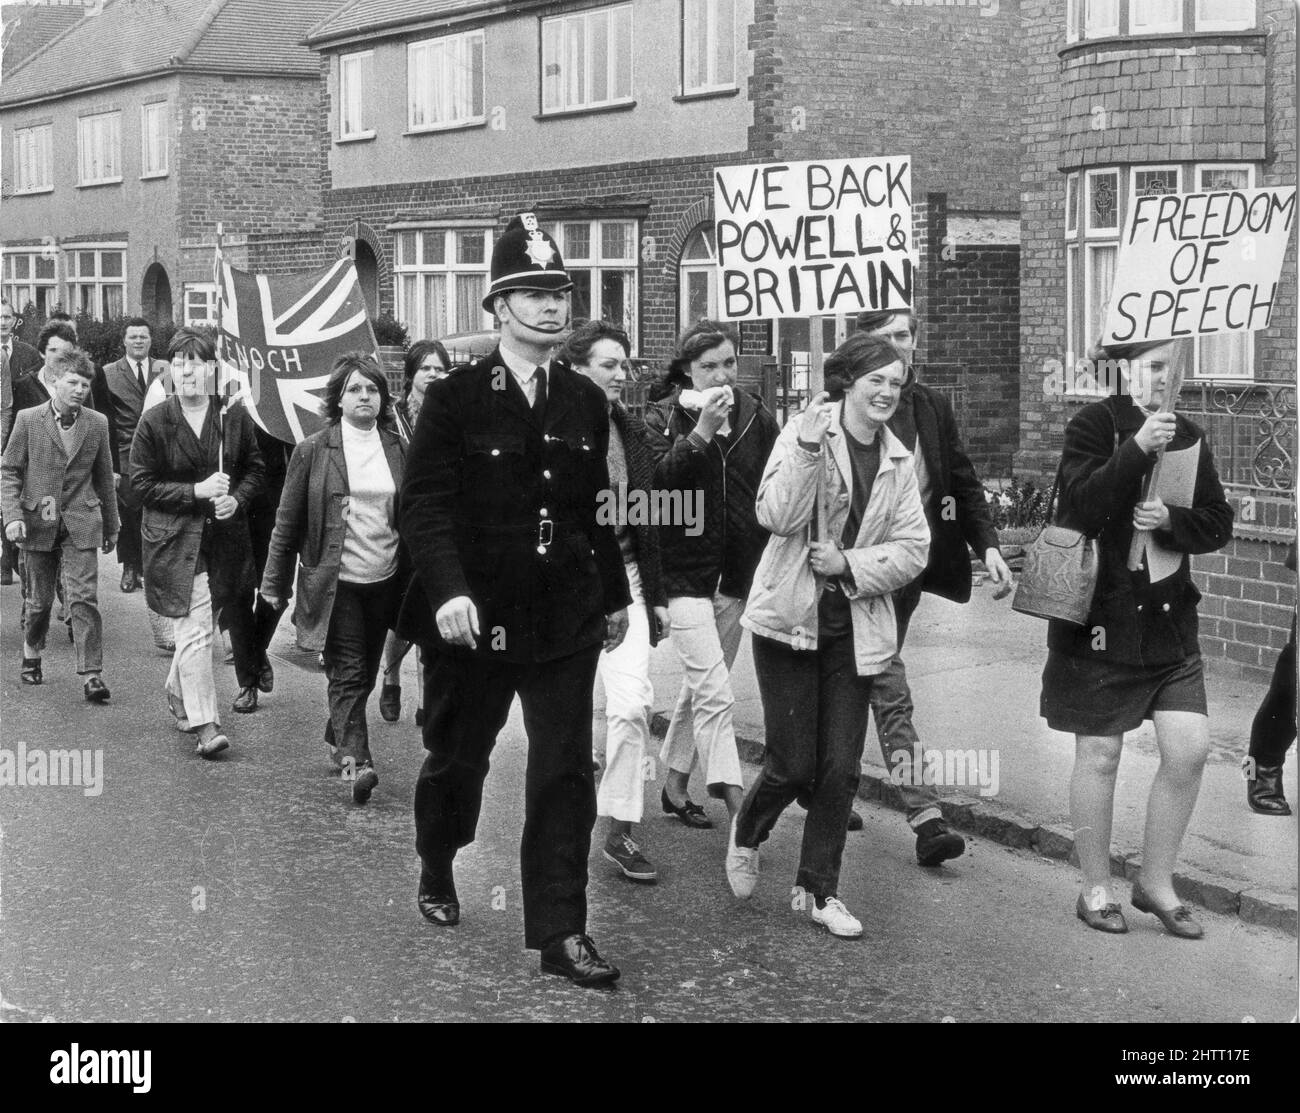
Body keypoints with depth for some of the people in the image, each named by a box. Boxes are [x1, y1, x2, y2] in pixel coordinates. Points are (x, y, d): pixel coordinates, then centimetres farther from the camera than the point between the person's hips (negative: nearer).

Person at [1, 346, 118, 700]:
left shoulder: (97, 423, 3)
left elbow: (104, 478, 11)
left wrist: (111, 525, 16)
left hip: (81, 524, 0)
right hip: (38, 523, 0)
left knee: (84, 598, -9)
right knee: (39, 600, 12)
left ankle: (92, 675, -7)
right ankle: (31, 652, 38)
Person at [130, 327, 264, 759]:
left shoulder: (235, 416, 1)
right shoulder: (154, 422, -7)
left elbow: (254, 469, 11)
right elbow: (141, 484, -6)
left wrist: (236, 498, -9)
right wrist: (196, 491, -17)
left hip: (223, 540, 4)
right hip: (175, 541, -4)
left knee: (192, 628, 17)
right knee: (195, 632, -10)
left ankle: (178, 695, 41)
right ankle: (204, 725, -6)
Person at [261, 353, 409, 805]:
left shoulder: (398, 450, 6)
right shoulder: (313, 451, -2)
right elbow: (288, 521, 1)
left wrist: (414, 579, 7)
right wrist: (275, 582, 1)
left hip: (384, 581, 4)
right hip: (334, 582, -4)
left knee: (365, 672, 14)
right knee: (348, 674, -8)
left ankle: (337, 736, 36)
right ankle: (355, 761, -13)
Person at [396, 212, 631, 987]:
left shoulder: (586, 402, 5)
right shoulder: (454, 400, -7)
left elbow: (596, 509, 12)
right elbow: (426, 506, -13)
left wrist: (616, 595, 16)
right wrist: (449, 590, -26)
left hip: (565, 620, 3)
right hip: (474, 619, -2)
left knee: (567, 774, -1)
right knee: (457, 758, 15)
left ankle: (560, 933, 6)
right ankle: (437, 875, 42)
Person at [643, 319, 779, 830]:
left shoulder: (755, 418, 5)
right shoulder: (663, 418, -4)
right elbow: (654, 481, -19)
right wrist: (701, 432, -25)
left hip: (737, 575, 4)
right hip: (684, 572, -4)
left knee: (700, 686, 15)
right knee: (714, 692, -12)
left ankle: (674, 786, 30)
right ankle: (735, 803, -12)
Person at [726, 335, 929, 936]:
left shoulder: (898, 461, 7)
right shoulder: (803, 433, -7)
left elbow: (913, 547, 4)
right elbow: (777, 517, -18)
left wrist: (850, 563, -11)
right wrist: (809, 447, -27)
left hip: (856, 627, 4)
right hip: (791, 617, -4)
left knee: (841, 767, 3)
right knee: (793, 765, 0)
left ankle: (820, 890, 19)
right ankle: (747, 833, 32)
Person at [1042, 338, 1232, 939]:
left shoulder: (1187, 437, 9)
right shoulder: (1094, 425, -7)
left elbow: (1219, 523, 7)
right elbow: (1080, 507, -20)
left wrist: (1171, 519, -12)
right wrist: (1137, 448, -28)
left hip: (1170, 619, 5)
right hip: (1101, 618, -5)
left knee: (1189, 749, 0)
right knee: (1099, 754, 4)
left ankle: (1156, 883, 18)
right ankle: (1095, 890, 20)